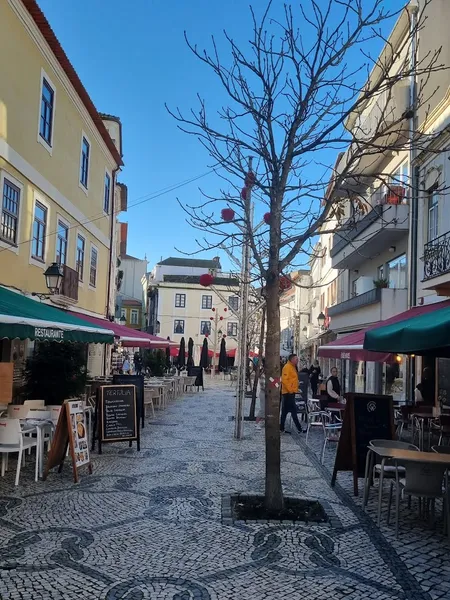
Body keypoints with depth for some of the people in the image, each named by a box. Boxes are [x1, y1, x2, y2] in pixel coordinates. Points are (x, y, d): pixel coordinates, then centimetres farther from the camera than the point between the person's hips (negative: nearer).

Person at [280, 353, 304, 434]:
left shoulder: (293, 367, 17)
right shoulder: (287, 367, -14)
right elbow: (284, 380, -22)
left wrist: (295, 389, 18)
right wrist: (290, 389, -21)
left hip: (291, 392, 10)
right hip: (289, 392, -10)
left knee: (285, 411, 12)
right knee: (293, 410, -7)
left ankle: (281, 428, 18)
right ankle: (299, 429, -5)